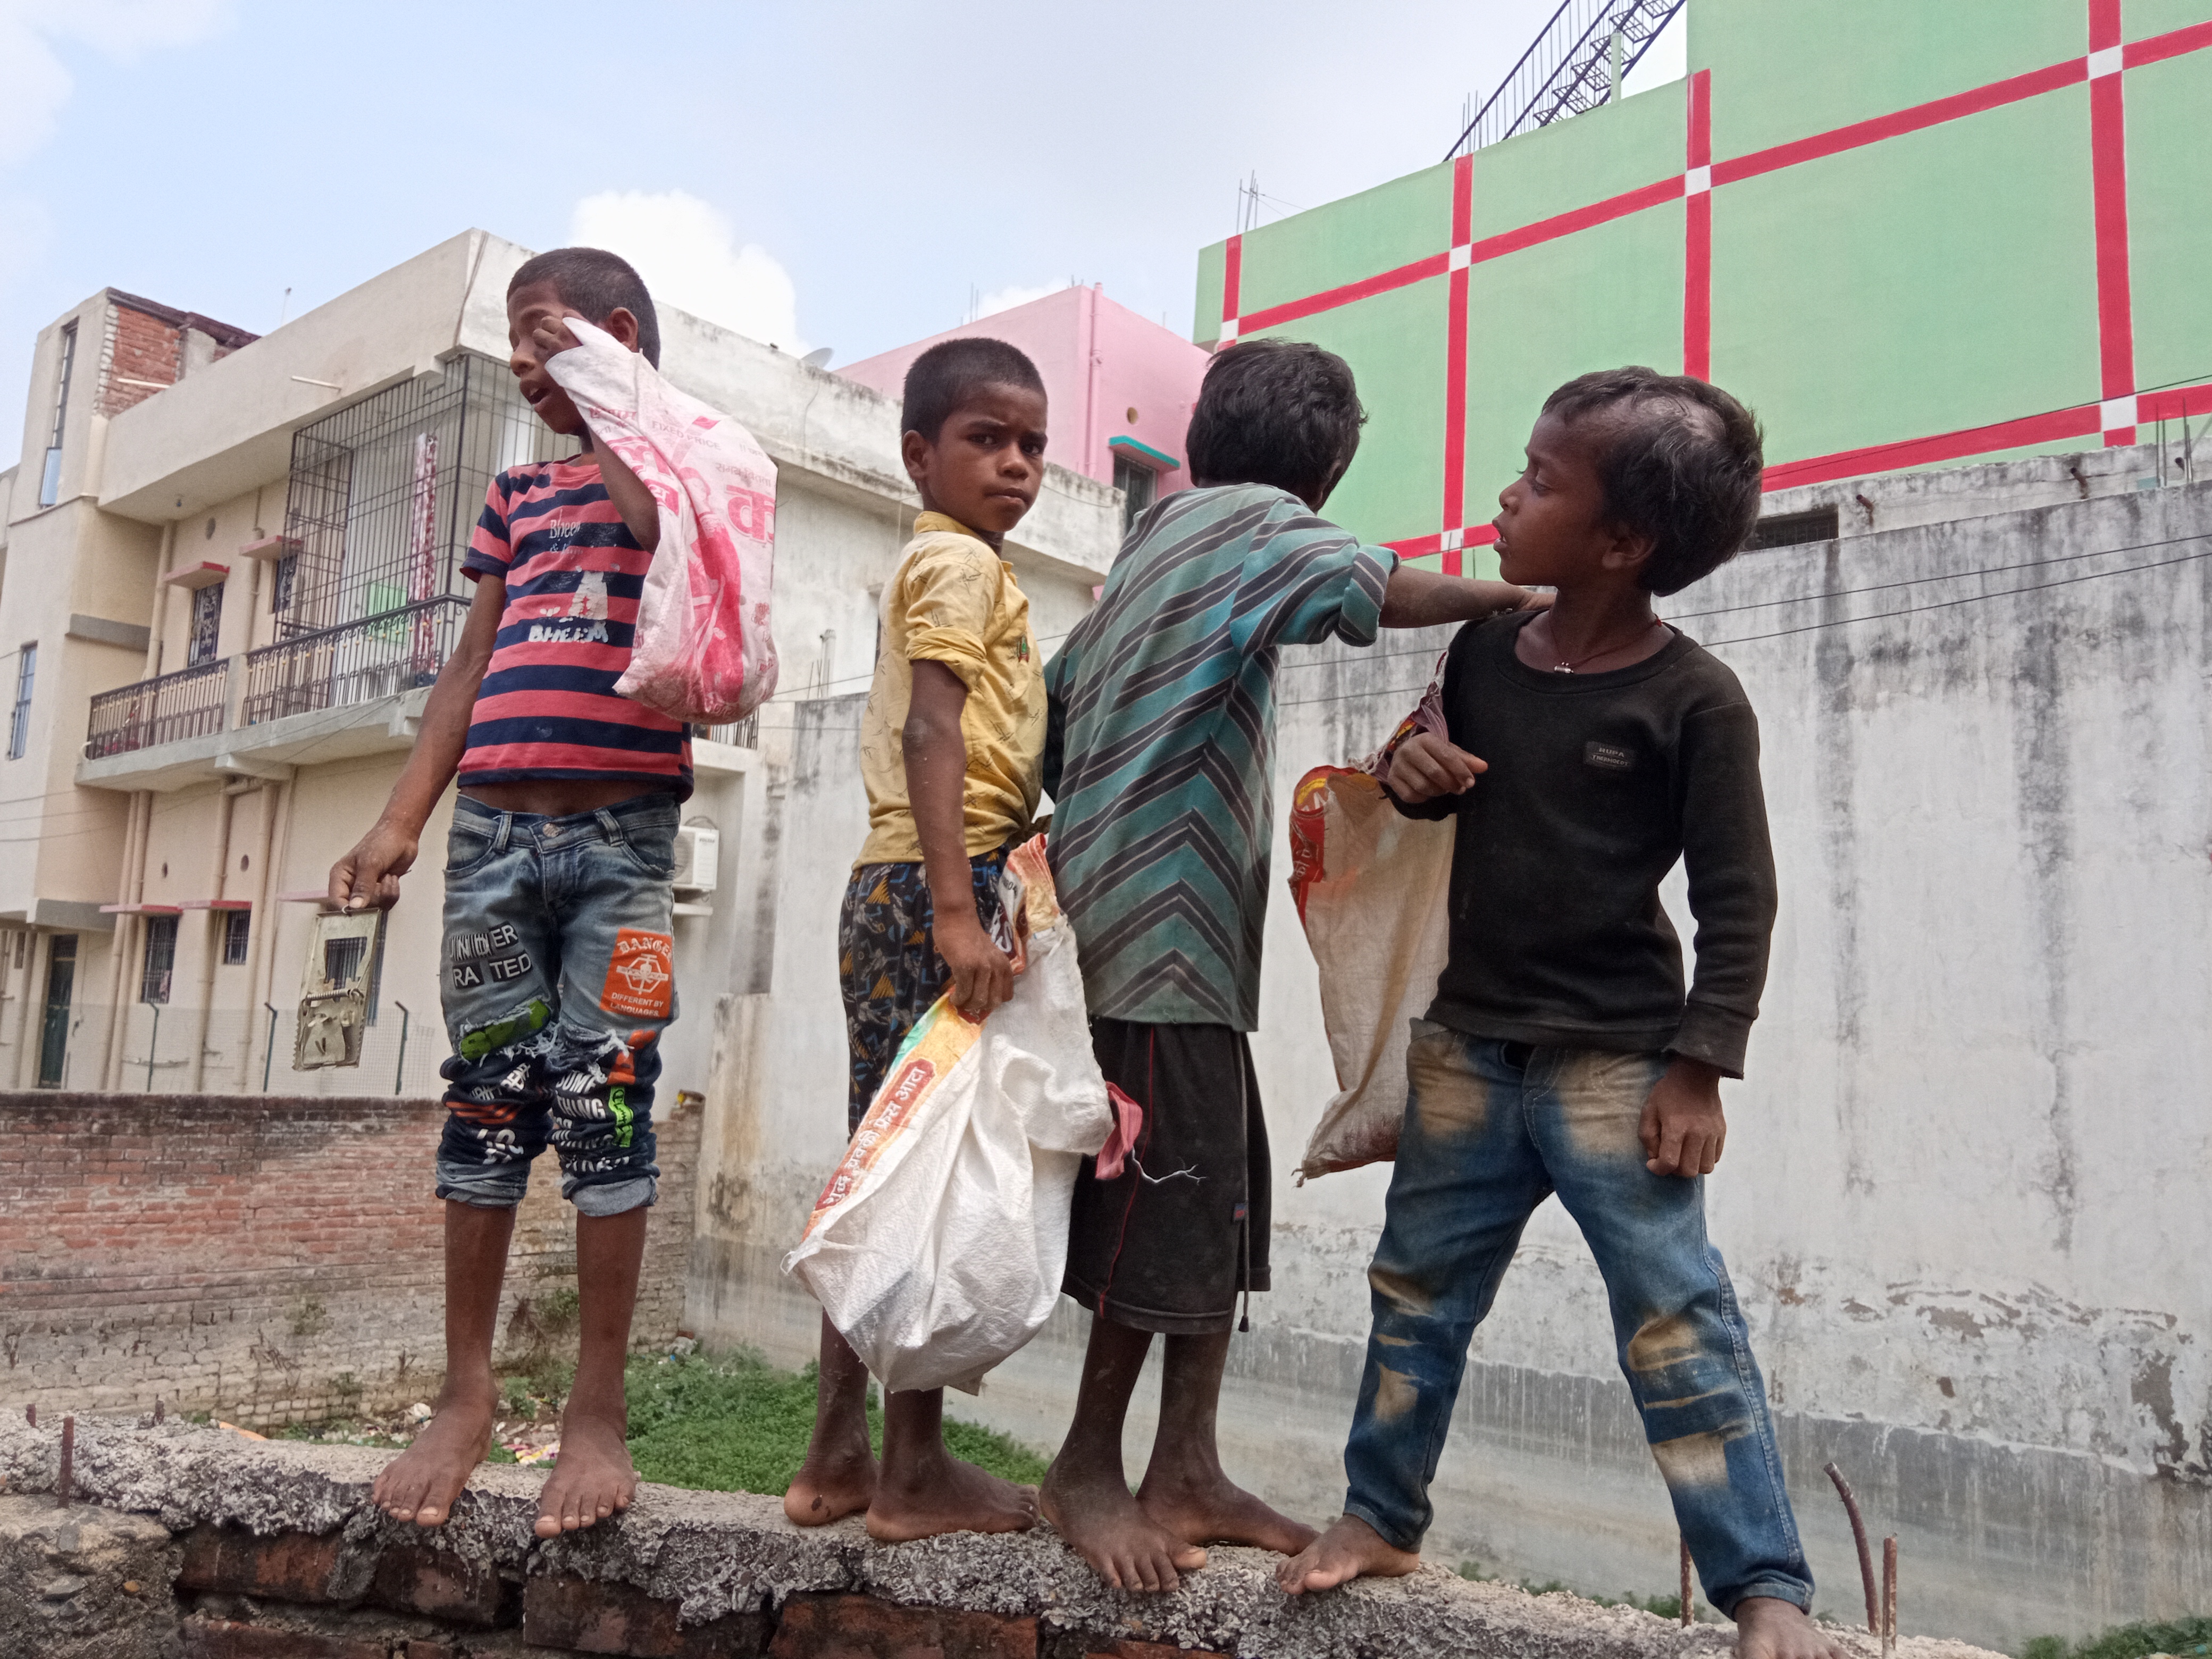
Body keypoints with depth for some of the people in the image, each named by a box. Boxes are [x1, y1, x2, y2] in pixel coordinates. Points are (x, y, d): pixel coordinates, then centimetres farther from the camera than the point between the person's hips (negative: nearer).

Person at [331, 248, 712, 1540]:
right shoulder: (519, 493, 21)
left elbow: (675, 534, -17)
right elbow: (473, 668, 18)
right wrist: (401, 823, 10)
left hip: (621, 834, -5)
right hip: (494, 828, 5)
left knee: (607, 1104, -4)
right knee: (486, 1103, 6)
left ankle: (598, 1410, 5)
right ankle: (467, 1395, 16)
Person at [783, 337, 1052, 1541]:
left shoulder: (943, 565, 25)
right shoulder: (961, 558, -4)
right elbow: (931, 733, -18)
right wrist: (957, 909, -26)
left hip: (898, 890, 10)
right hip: (936, 886, -10)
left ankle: (836, 1458, 18)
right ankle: (915, 1474, 3)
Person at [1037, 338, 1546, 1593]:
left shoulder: (1156, 540, 23)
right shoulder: (1253, 519, -4)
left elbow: (1052, 700, 25)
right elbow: (1367, 586, -26)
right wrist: (1511, 598, -13)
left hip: (1186, 935, 10)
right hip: (1163, 928, -10)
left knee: (1225, 1200, 10)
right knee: (1168, 1208, -3)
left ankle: (1187, 1475, 15)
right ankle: (1089, 1468, 11)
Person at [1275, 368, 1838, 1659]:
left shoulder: (1695, 700, -11)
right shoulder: (1483, 652, 5)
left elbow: (1738, 899, -10)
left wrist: (1698, 1068, -14)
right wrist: (1415, 773, -3)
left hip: (1616, 1061, -6)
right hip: (1469, 1045, 6)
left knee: (1679, 1324, -3)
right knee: (1418, 1293, 15)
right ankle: (1381, 1519, 32)